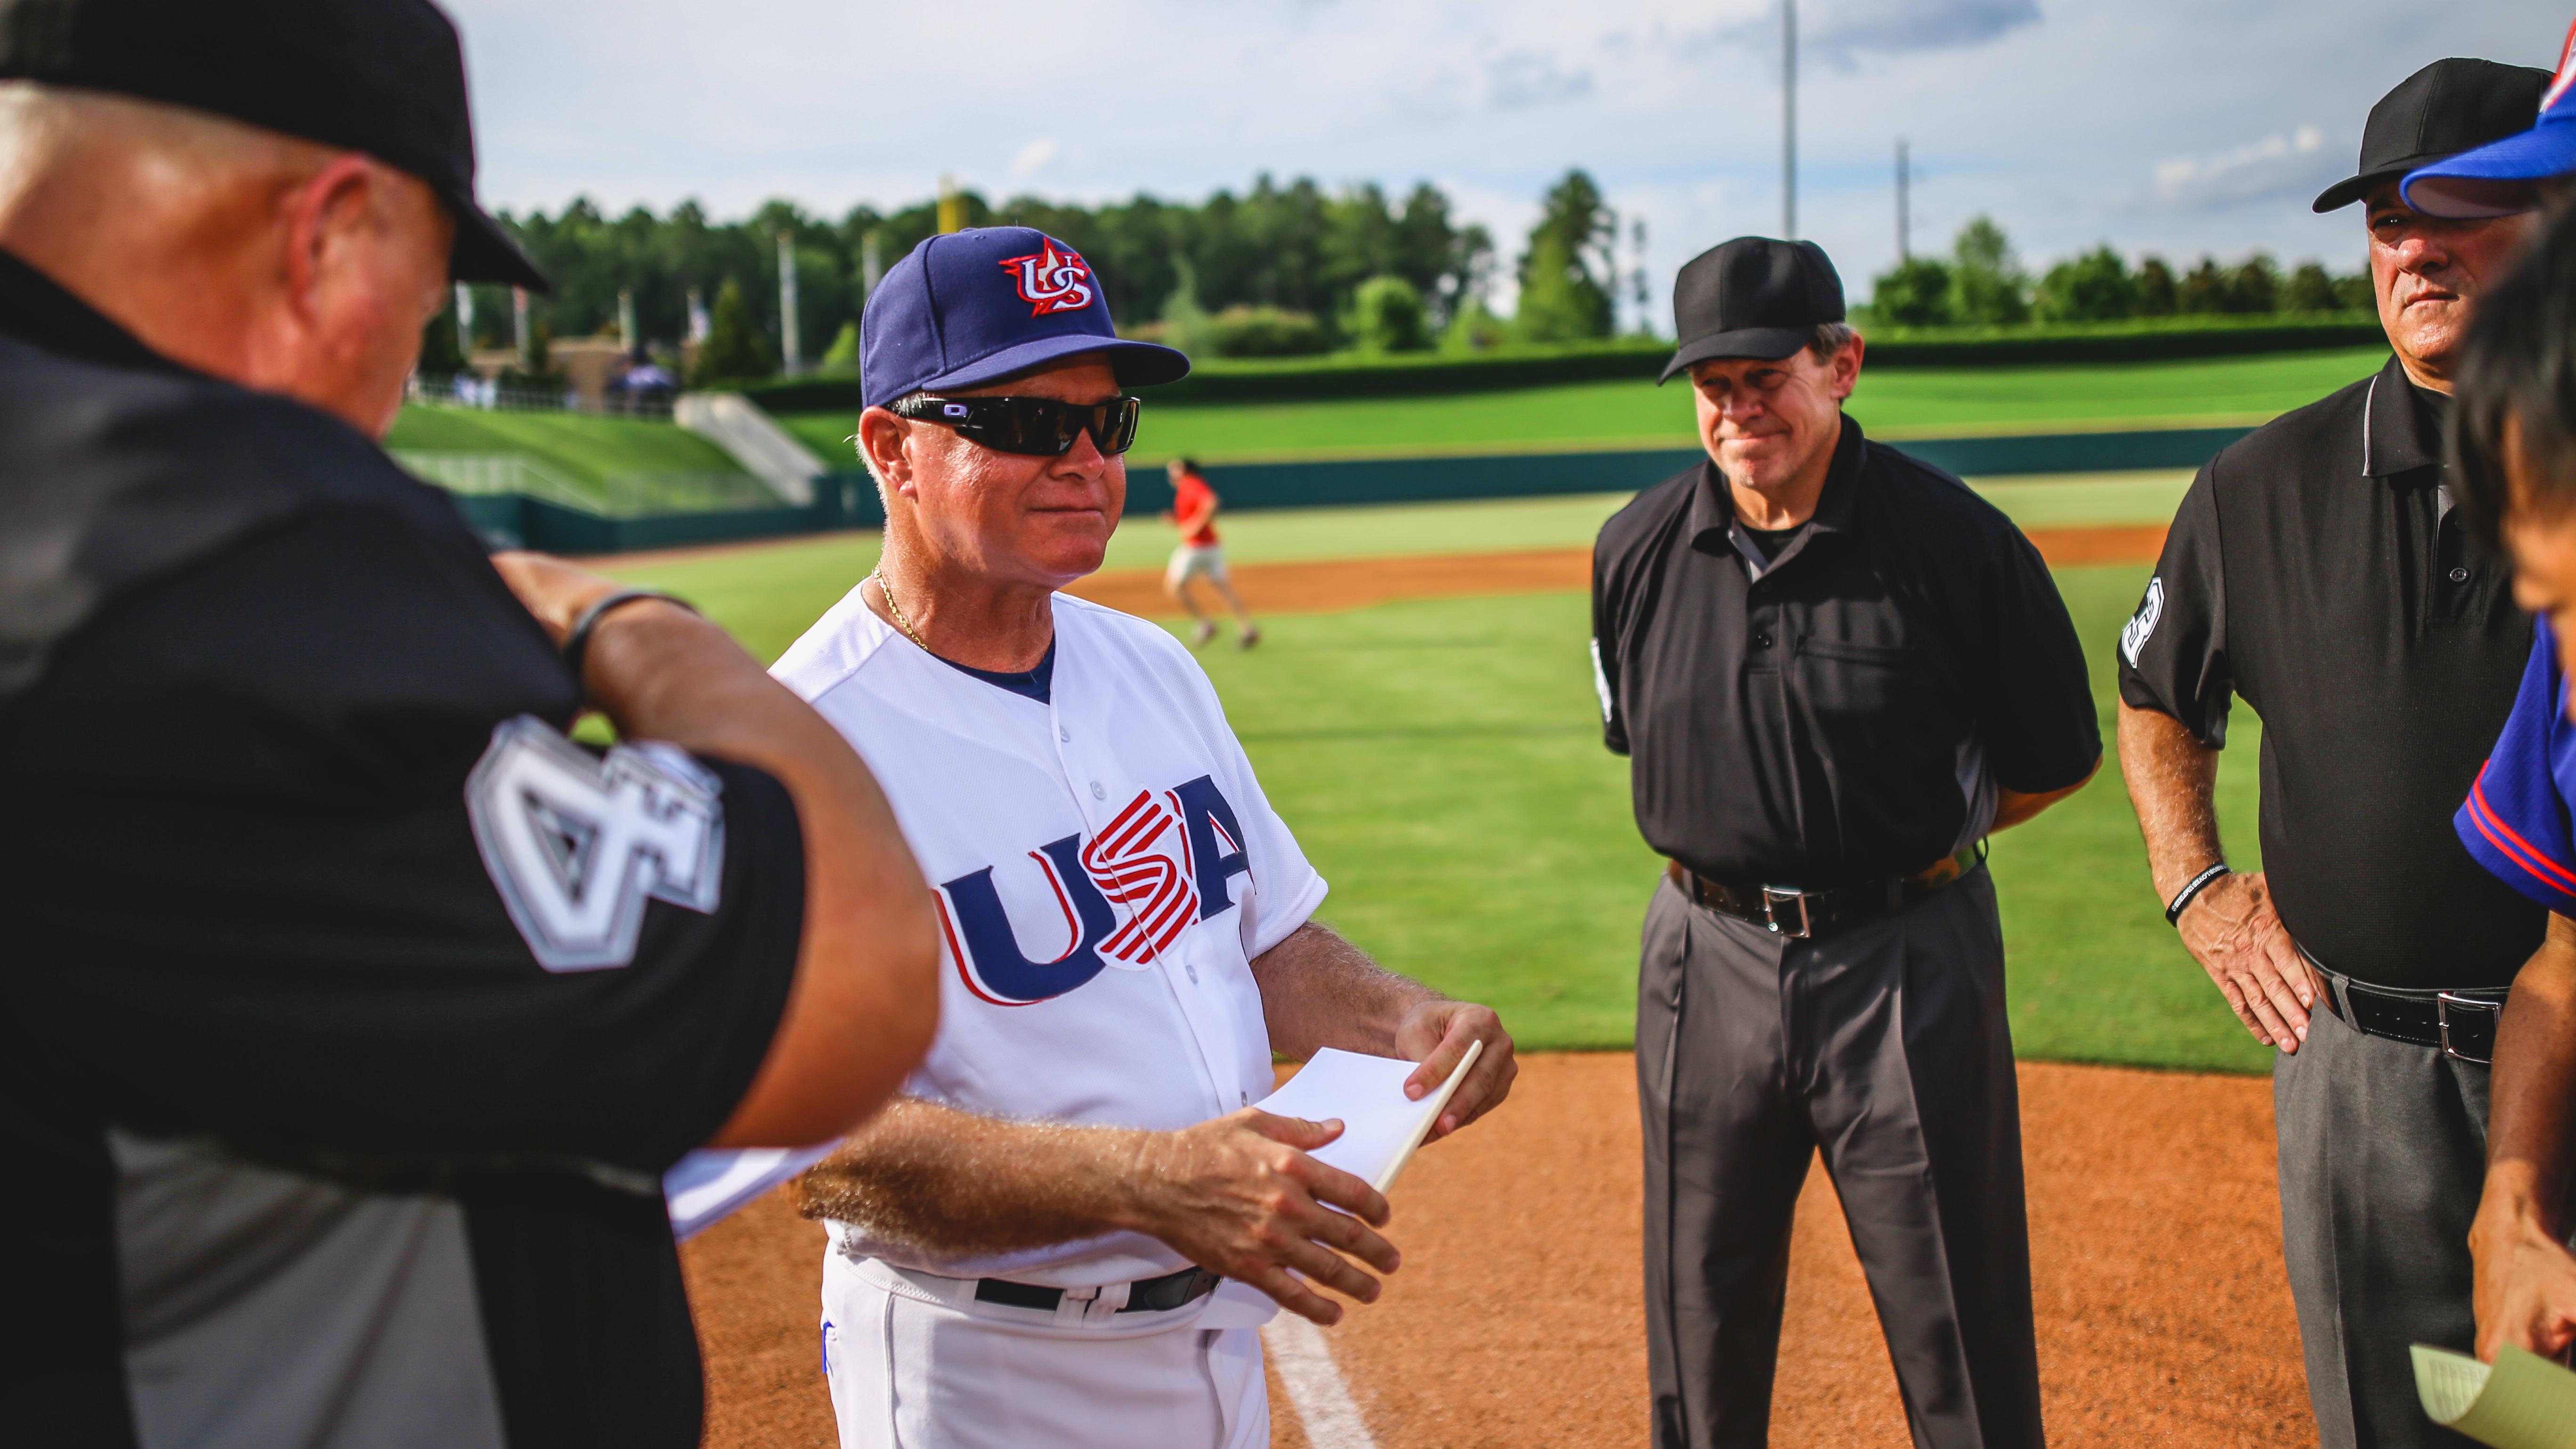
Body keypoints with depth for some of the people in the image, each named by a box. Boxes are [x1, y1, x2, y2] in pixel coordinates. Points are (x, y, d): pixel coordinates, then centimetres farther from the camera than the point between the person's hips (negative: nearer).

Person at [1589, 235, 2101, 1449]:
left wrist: (1909, 837, 3)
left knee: (1963, 1344, 6)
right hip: (1706, 958, 4)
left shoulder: (1957, 540, -11)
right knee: (1698, 1329, 15)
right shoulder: (1635, 550, 1)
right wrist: (1746, 844, 10)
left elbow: (2056, 762, 1)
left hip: (1907, 959, -3)